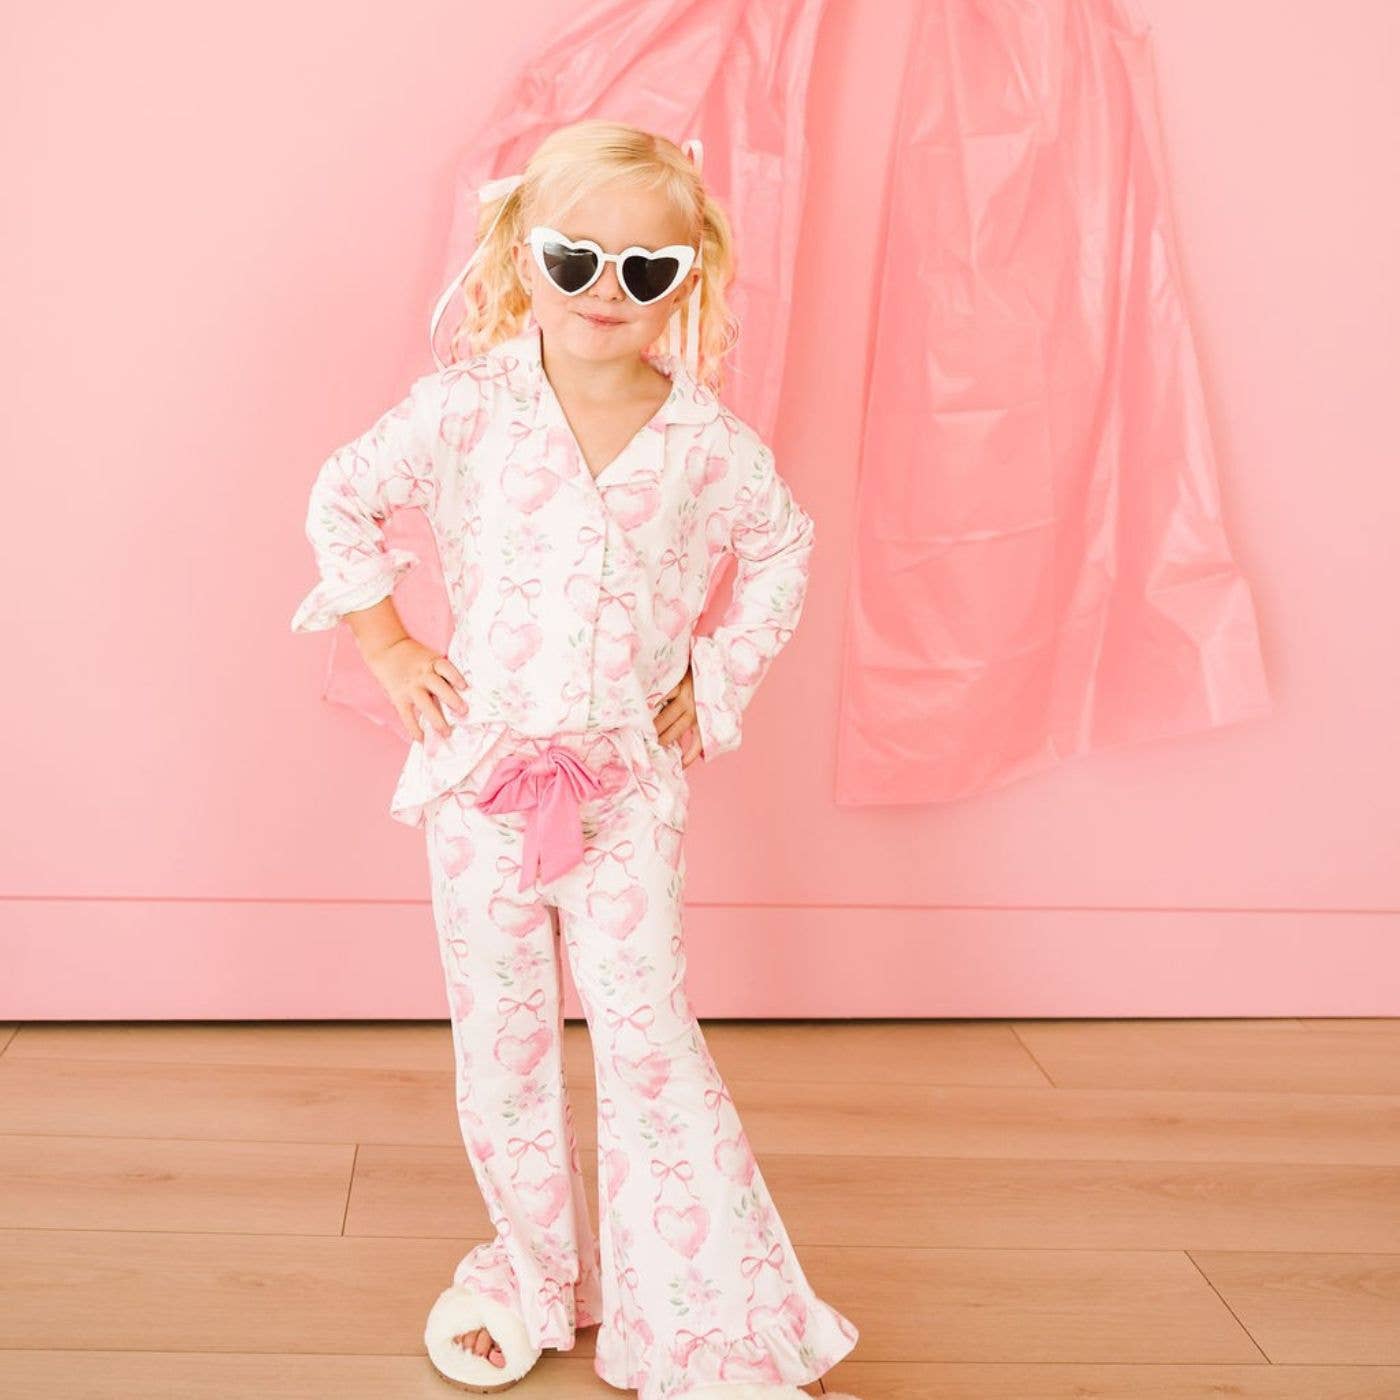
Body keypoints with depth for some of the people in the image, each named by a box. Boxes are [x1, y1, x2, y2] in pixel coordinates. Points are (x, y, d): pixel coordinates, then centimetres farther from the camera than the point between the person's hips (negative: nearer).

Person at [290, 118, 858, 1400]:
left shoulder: (708, 438, -3)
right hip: (482, 768, 1)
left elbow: (782, 549, 15)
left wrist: (720, 674, 7)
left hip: (630, 777, 0)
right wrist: (387, 644, 2)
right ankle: (537, 1280, 30)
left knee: (648, 1033, -3)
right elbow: (342, 499, 6)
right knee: (501, 1041, 10)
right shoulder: (467, 405, -6)